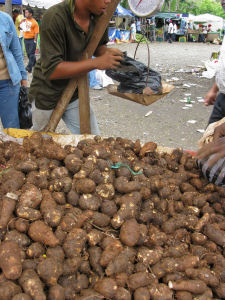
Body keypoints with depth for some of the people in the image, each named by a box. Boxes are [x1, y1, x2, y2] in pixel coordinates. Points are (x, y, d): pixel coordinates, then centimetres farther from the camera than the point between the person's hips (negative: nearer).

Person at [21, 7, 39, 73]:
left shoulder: (34, 22, -8)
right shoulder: (24, 21, 8)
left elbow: (36, 33, -11)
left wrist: (35, 41, -17)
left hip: (32, 39, -6)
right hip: (26, 39, 6)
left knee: (31, 53, -5)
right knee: (28, 53, 13)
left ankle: (29, 67, -8)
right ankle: (34, 63, 33)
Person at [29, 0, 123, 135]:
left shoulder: (99, 15, -8)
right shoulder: (55, 17, -27)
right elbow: (51, 70, -30)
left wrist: (107, 51, -14)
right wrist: (96, 63, -32)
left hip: (76, 94, 5)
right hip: (47, 97, -5)